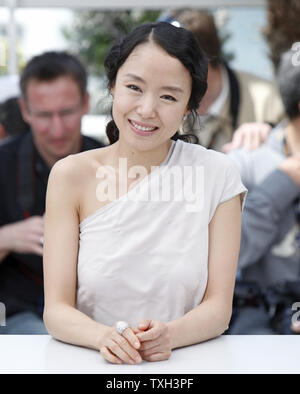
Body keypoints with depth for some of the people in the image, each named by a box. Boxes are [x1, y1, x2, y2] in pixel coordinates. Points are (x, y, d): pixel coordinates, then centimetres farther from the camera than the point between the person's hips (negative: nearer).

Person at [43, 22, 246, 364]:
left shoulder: (216, 173, -2)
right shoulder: (71, 176, -1)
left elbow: (218, 307, -2)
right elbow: (56, 310, -4)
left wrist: (169, 335, -22)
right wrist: (105, 336, -24)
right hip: (92, 365, 0)